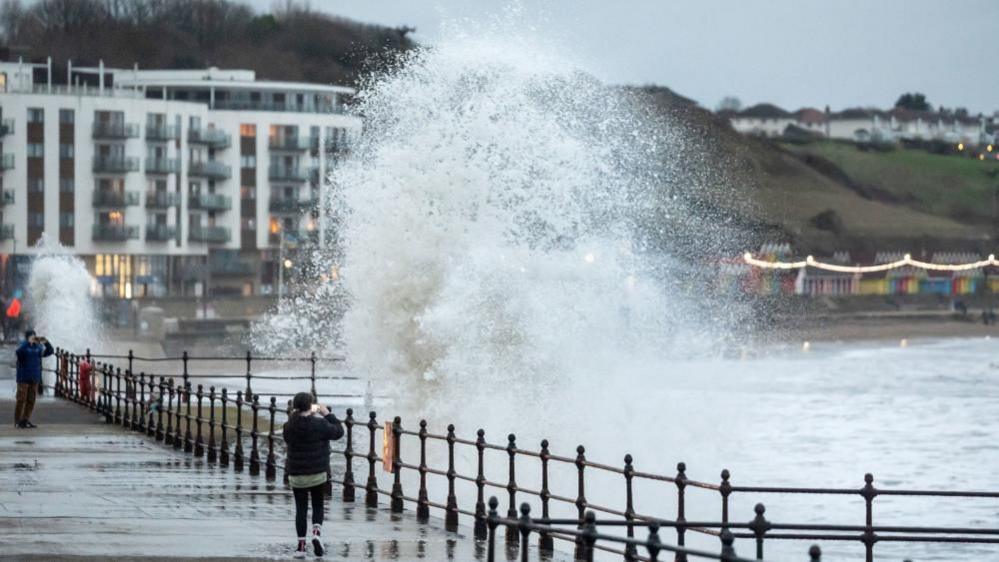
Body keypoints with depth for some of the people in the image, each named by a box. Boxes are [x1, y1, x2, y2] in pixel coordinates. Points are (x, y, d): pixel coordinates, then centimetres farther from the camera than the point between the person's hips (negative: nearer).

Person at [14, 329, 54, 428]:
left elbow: (50, 351, 9)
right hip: (23, 378, -5)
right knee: (21, 400, -6)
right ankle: (18, 421, -1)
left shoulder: (37, 347, 9)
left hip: (34, 379, 5)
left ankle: (26, 420, 10)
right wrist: (28, 342, -33)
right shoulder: (23, 346, -7)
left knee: (31, 401, 5)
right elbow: (18, 352, -29)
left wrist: (46, 343, -8)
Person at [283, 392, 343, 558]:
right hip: (318, 474, -1)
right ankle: (317, 532, -11)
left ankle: (301, 545, 7)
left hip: (296, 475, 1)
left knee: (301, 508, 10)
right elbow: (338, 432, -3)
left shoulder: (289, 427, -8)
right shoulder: (319, 424, -15)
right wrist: (327, 414, 6)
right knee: (318, 506, 15)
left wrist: (295, 415, 14)